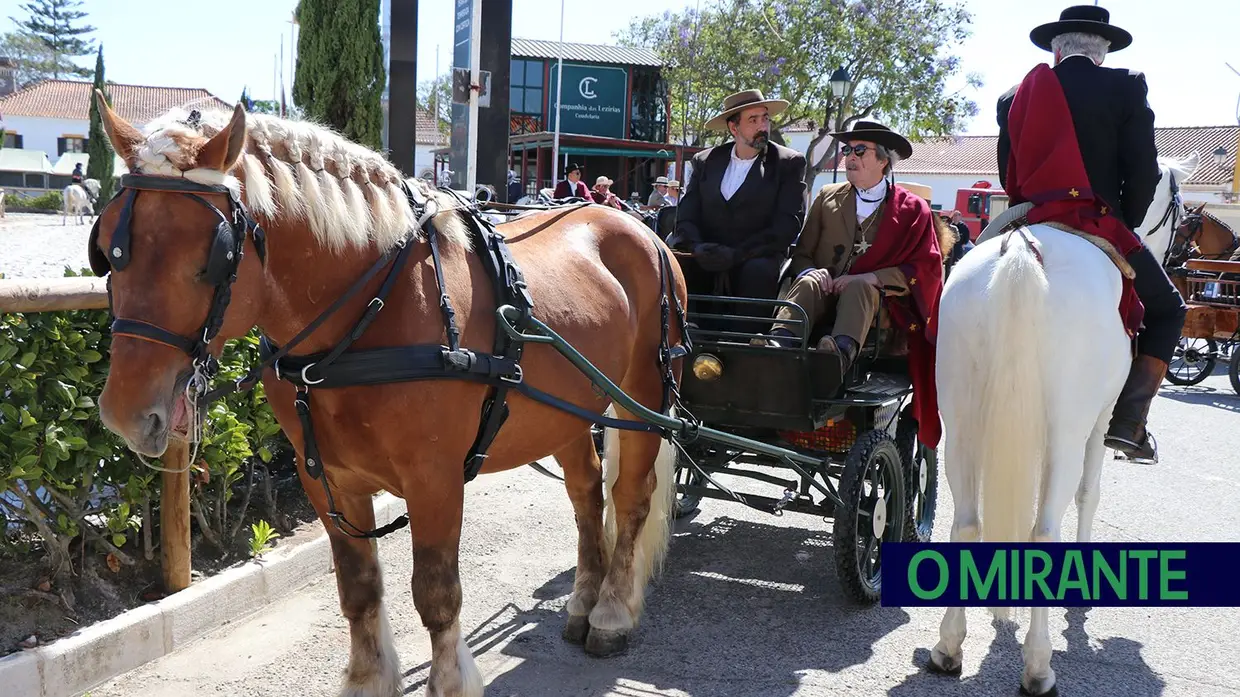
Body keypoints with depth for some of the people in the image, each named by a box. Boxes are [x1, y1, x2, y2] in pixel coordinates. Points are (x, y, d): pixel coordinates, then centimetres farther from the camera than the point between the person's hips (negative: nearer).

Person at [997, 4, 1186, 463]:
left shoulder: (1015, 97, 11)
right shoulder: (1125, 87, 1)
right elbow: (1143, 170, -3)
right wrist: (1125, 225, 11)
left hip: (1031, 227, 4)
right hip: (1101, 225, -3)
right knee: (1167, 310, 17)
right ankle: (1128, 421, 2)